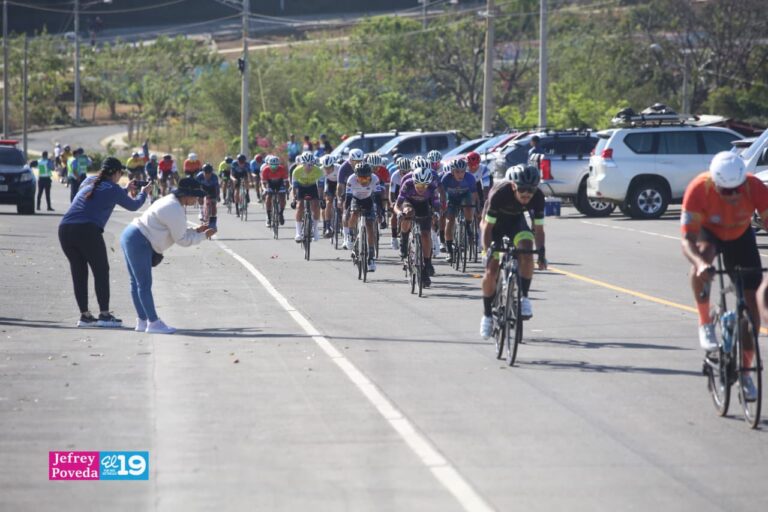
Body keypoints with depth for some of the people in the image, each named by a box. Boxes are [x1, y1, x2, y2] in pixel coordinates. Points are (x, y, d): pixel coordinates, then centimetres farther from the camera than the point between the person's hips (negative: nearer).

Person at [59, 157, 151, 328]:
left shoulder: (89, 182, 21)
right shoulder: (113, 189, 5)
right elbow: (133, 206, 20)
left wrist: (126, 190, 49)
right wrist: (143, 193, 40)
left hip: (65, 229, 6)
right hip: (88, 230, -6)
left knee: (78, 273, 13)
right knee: (101, 271, 5)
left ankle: (85, 315, 14)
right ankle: (104, 315, 3)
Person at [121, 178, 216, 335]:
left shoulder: (170, 202, 14)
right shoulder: (175, 210, -18)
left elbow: (176, 231, 23)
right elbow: (182, 240, -12)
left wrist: (196, 230, 14)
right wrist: (204, 235, -2)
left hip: (130, 236, 11)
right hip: (139, 242, -11)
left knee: (137, 283, 15)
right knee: (144, 284, -5)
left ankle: (142, 321, 22)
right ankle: (153, 323, -1)